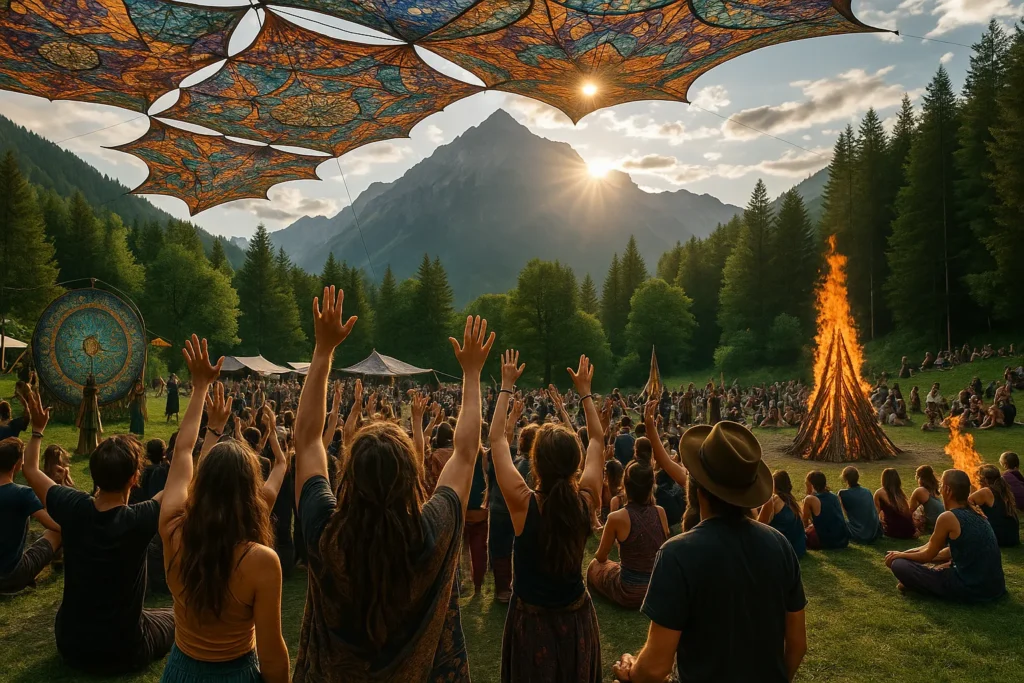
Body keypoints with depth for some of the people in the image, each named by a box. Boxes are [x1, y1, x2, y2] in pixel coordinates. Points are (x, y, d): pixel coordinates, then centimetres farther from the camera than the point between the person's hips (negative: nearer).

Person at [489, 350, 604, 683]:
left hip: (532, 620, -2)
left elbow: (497, 439, -14)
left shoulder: (523, 503, -25)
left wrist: (507, 385, -7)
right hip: (577, 620, 3)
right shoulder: (585, 500, -17)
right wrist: (585, 390, 6)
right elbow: (597, 440, -1)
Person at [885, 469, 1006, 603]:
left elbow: (928, 555, -3)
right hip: (996, 587, 8)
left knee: (899, 565, -9)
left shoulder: (948, 517, -14)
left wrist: (900, 555, 13)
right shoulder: (975, 514, 10)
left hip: (970, 590, -8)